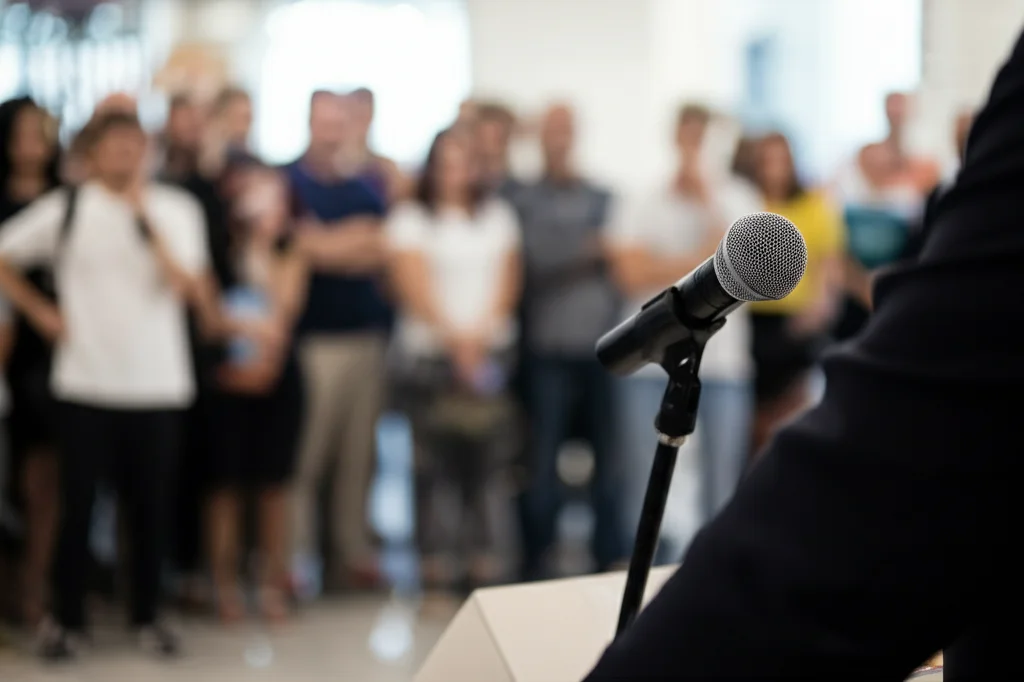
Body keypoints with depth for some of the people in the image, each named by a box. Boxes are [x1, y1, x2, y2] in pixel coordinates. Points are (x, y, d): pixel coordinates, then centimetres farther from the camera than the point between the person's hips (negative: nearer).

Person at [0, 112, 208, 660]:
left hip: (157, 385, 0)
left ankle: (147, 615, 20)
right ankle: (67, 618, 16)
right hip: (85, 383, 0)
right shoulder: (65, 209, 2)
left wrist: (145, 216, -15)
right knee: (77, 504, 2)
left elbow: (182, 282, -11)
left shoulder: (175, 209, 2)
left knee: (150, 506, 6)